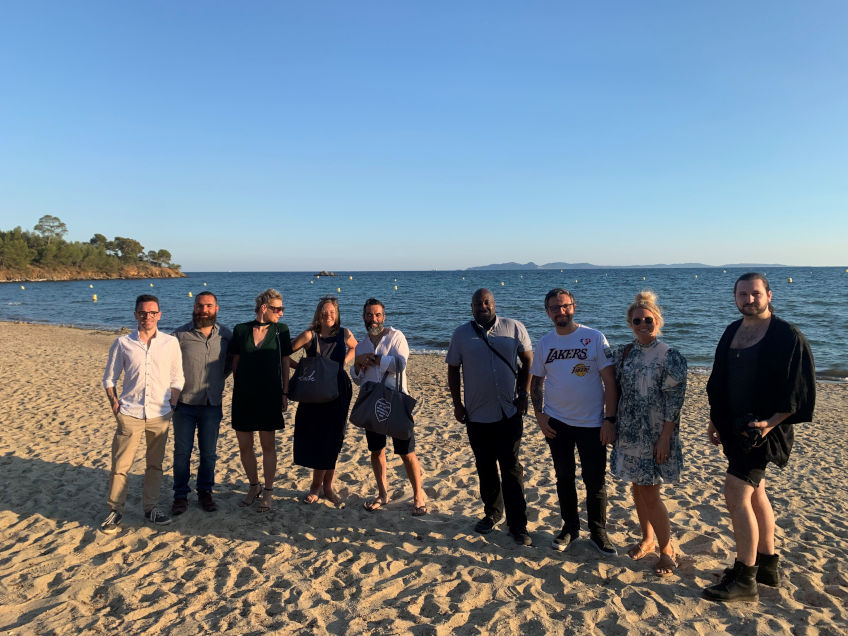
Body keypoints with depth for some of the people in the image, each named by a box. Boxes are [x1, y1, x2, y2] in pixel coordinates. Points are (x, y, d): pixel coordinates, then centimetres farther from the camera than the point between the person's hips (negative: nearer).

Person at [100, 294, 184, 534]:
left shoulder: (171, 343, 3)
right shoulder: (122, 343, 1)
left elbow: (177, 379, 8)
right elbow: (109, 378, 8)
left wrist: (172, 405, 0)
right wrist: (115, 404, -2)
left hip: (160, 415, 1)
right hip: (129, 414, -1)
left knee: (155, 464, 11)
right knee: (120, 465, 1)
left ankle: (150, 507, 25)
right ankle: (115, 511, 16)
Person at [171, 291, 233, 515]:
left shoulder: (226, 335, 2)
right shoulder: (180, 335, -4)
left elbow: (230, 363, 16)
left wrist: (217, 381, 8)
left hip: (212, 404, 2)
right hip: (184, 404, -1)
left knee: (209, 453, 10)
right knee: (182, 452, 6)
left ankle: (205, 493, 26)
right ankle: (180, 496, 21)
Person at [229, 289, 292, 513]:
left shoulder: (281, 330, 0)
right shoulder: (241, 330, 1)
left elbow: (285, 363, 4)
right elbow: (235, 363, 9)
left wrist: (285, 393, 1)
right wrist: (236, 390, 8)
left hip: (269, 395, -1)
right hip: (244, 396, 1)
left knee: (268, 444, 5)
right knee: (244, 445, 7)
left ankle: (268, 492, 19)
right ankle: (254, 486, 29)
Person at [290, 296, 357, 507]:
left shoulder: (344, 334, -1)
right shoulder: (310, 335, -9)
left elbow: (355, 348, 20)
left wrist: (344, 362, 5)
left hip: (338, 391, 2)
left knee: (332, 440, 7)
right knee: (315, 438, 2)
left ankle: (325, 486, 21)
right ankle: (319, 486, 20)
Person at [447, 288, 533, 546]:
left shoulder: (514, 328, -1)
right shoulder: (461, 334, 2)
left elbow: (528, 361, 5)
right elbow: (453, 370, 7)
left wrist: (523, 394, -2)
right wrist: (457, 404, 3)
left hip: (509, 412, -2)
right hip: (477, 414, 2)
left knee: (511, 467, -1)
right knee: (485, 467, 14)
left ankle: (518, 525, 9)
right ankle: (492, 513, 33)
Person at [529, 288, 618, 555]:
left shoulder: (594, 338, -7)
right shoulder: (544, 342, 3)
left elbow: (610, 381, -8)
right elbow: (536, 381, 10)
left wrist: (610, 419, -13)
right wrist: (539, 415, -1)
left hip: (592, 423, -3)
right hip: (557, 423, 3)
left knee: (595, 481, 5)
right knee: (564, 477, 14)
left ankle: (598, 532, 24)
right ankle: (570, 527, 31)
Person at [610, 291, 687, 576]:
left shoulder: (670, 356, -11)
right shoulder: (623, 353, 5)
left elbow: (674, 400, -13)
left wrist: (664, 438, -15)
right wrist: (612, 426, 7)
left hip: (654, 435, -5)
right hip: (628, 433, 5)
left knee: (650, 493, -2)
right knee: (637, 488, 15)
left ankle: (667, 550, 18)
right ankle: (647, 539, 34)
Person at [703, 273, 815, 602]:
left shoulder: (788, 336, -11)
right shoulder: (732, 332, 9)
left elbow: (798, 389, -14)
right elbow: (720, 380, 16)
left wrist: (770, 423, -23)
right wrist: (714, 420, 14)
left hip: (764, 427, -8)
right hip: (734, 426, 8)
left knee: (736, 494, -11)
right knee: (755, 494, 17)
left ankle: (745, 580, 1)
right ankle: (767, 566, 32)